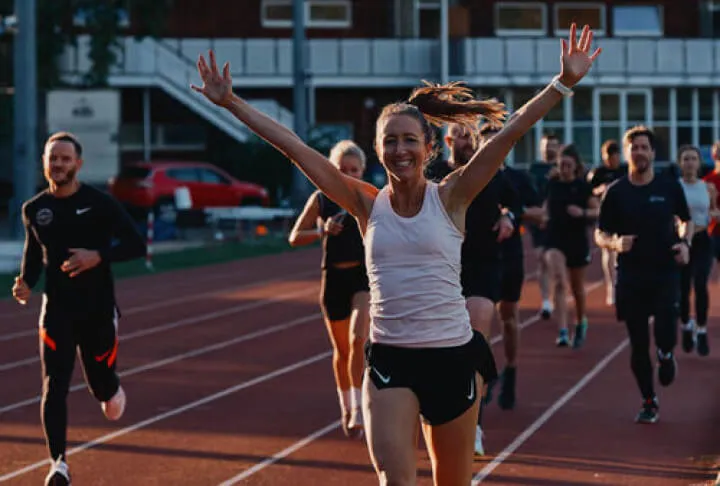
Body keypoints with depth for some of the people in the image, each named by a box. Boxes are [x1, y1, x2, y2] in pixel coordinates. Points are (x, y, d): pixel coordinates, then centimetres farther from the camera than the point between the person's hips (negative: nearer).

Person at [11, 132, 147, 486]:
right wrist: (27, 283, 0)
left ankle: (112, 390, 46)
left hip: (98, 310, -2)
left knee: (102, 386, 8)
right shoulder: (34, 209, 3)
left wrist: (99, 256, -21)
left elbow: (137, 245, -7)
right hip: (56, 310, 2)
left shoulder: (100, 203, -7)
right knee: (53, 386, -12)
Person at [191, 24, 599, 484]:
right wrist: (231, 102, -5)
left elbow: (509, 133, -12)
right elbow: (296, 148, -3)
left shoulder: (449, 198, -4)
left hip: (453, 356, 0)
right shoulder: (368, 204, 0)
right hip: (389, 359, 1)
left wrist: (564, 83, -19)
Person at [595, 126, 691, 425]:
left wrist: (685, 242, -3)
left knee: (665, 334, -17)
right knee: (638, 344, 4)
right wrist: (615, 244, -16)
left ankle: (666, 354, 21)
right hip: (630, 276, 1)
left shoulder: (669, 187, 1)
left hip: (665, 272, -1)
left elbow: (686, 220, 16)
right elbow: (600, 235, 5)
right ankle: (649, 403, 20)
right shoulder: (616, 192, 0)